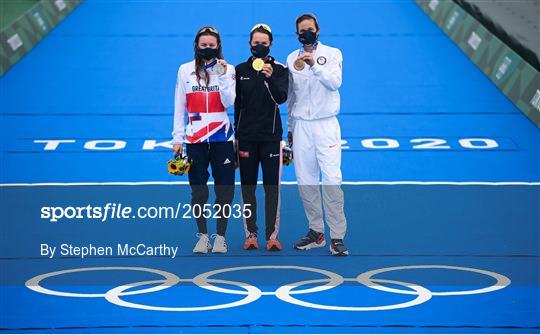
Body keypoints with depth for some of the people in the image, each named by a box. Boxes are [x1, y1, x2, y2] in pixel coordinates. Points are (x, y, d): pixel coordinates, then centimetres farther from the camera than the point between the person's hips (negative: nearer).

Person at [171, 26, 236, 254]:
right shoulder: (185, 70, 5)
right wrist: (177, 139, 3)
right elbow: (179, 106, 7)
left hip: (222, 138, 0)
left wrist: (222, 76, -14)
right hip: (195, 139, 1)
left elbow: (229, 102, -6)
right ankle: (203, 236, 11)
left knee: (224, 189, -2)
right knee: (198, 190, 1)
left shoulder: (227, 69, 4)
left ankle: (220, 237, 8)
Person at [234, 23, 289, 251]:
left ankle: (272, 235, 2)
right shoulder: (240, 70, 5)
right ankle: (251, 234, 10)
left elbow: (282, 98, -14)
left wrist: (270, 78, -31)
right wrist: (235, 134, 9)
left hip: (270, 136, -2)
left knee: (272, 187, -2)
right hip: (246, 137, 2)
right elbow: (236, 105, 9)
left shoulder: (279, 70, 0)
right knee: (248, 187, 4)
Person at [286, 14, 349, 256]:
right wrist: (290, 128, 19)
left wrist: (314, 65, -28)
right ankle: (316, 232, 14)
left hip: (326, 124, -4)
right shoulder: (292, 59, 11)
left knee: (332, 179, -12)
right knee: (305, 180, 3)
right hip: (300, 125, 4)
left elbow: (335, 82, -15)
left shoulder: (332, 54, 1)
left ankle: (337, 237, -11)